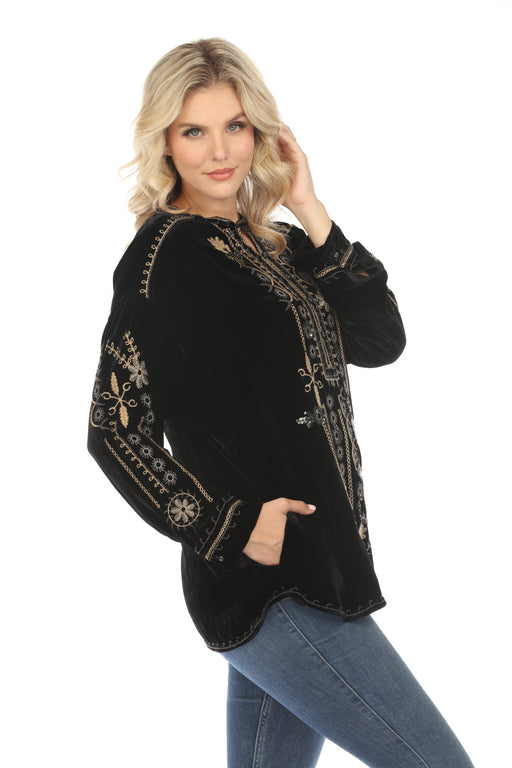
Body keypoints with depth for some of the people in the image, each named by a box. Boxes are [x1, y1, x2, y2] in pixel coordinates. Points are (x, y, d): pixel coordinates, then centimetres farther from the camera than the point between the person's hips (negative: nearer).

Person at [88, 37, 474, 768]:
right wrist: (226, 527, -16)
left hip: (316, 564, 8)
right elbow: (115, 428, -12)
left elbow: (381, 340, 1)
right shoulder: (162, 255, -9)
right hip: (269, 584, -8)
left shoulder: (275, 246, 13)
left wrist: (312, 214, -4)